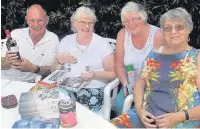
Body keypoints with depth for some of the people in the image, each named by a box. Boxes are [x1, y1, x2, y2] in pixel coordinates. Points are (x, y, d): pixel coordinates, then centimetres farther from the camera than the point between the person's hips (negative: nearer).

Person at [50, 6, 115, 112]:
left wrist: (95, 75, -17)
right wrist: (60, 60, -9)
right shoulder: (66, 40, 10)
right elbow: (53, 70, 11)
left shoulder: (102, 43, 0)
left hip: (93, 91, -3)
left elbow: (113, 73, 0)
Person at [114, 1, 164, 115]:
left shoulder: (157, 35, -15)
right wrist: (125, 83, -11)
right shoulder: (122, 34, -4)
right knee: (119, 104, -20)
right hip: (132, 85, 3)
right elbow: (119, 64, 3)